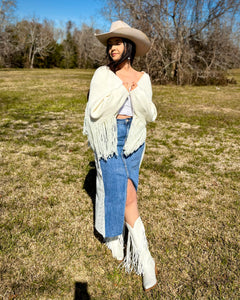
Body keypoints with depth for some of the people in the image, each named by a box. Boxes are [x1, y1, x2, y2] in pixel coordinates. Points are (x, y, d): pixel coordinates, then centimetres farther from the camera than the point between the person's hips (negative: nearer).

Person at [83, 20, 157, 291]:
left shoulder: (142, 78, 5)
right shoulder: (102, 74, -3)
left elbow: (150, 115, 3)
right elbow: (94, 110, -13)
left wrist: (137, 93, -13)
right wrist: (121, 90, -14)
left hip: (134, 139, 3)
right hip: (109, 139, -3)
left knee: (118, 188, 10)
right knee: (125, 193, -7)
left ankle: (113, 235, 33)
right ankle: (144, 258, 8)